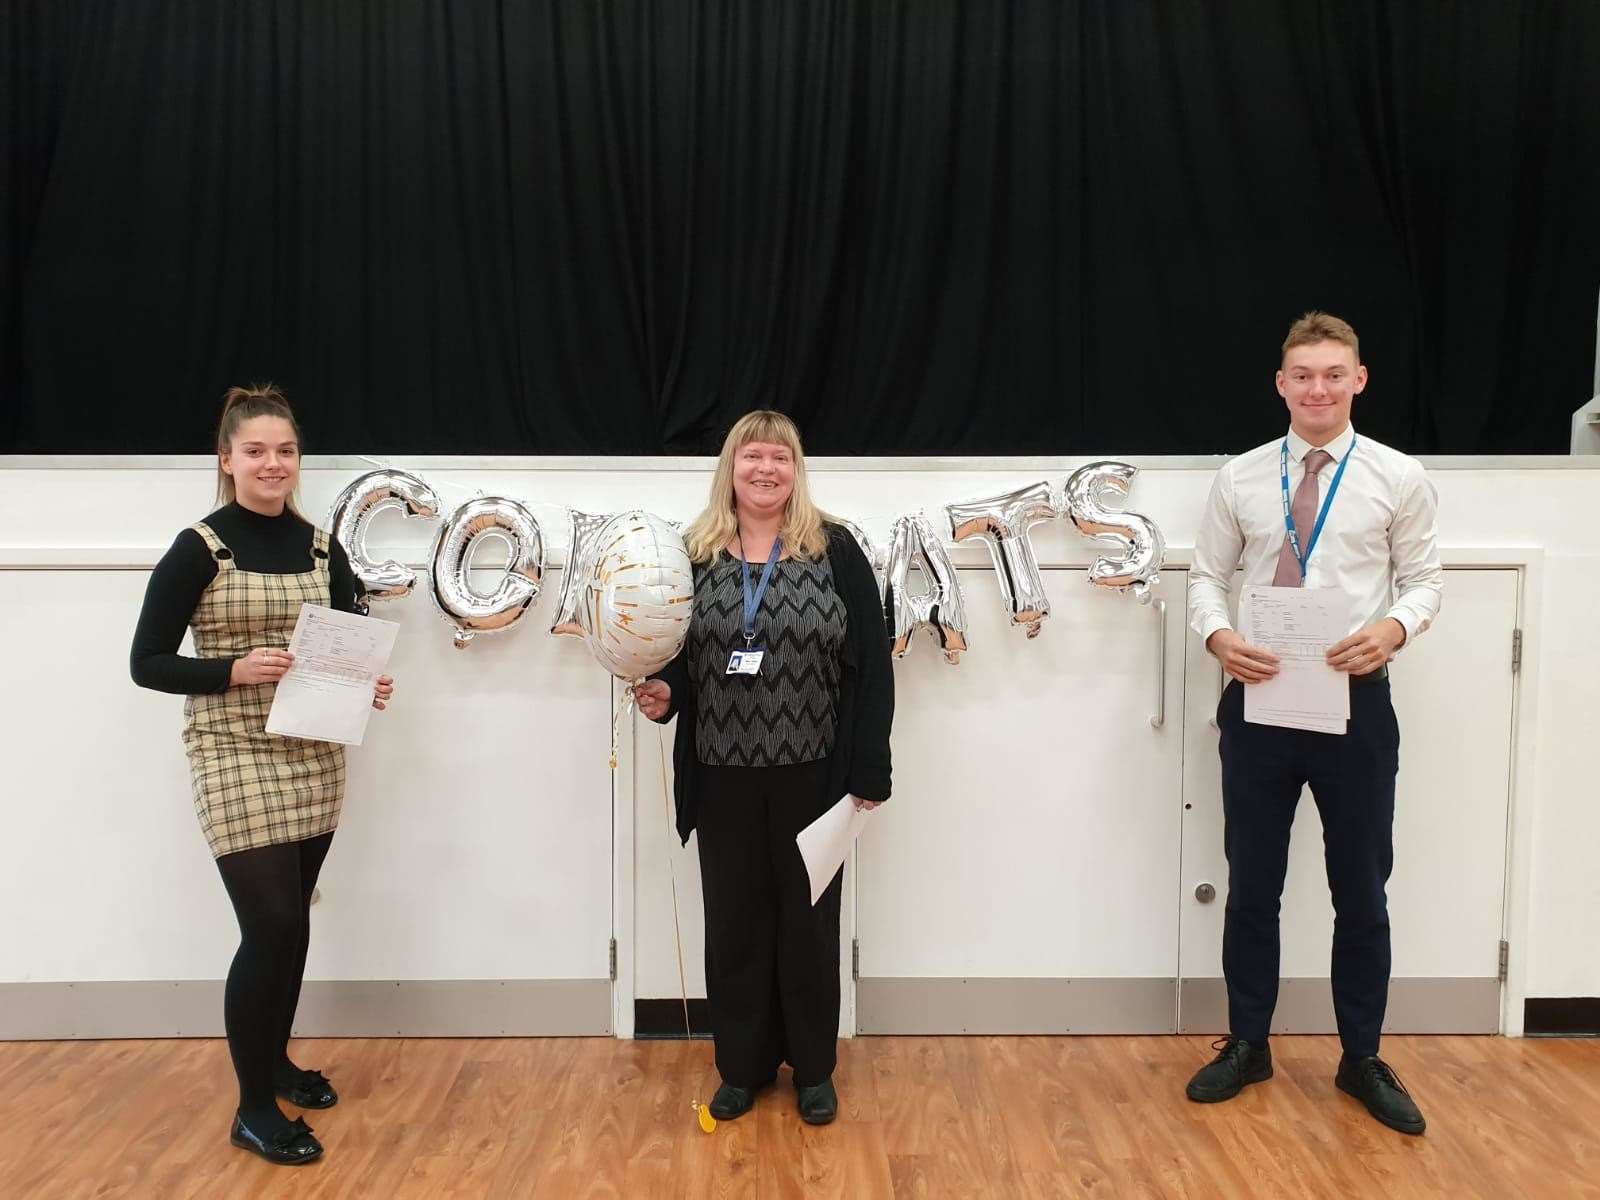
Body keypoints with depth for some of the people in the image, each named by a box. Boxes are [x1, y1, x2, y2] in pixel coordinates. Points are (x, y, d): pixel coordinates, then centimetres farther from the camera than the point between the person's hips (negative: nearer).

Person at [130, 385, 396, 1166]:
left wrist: (370, 684, -9)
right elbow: (146, 664, -7)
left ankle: (276, 1060, 36)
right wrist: (235, 670, -22)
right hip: (235, 761, -5)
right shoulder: (198, 550, -8)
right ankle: (253, 1107, 11)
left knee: (292, 920, 14)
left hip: (314, 759, 5)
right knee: (269, 926, -7)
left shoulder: (323, 550, 5)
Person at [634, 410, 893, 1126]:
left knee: (809, 917, 10)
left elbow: (870, 663, -5)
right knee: (734, 918, 11)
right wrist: (663, 692, -10)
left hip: (811, 771, -2)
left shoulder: (834, 550, -3)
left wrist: (869, 768, -8)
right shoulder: (695, 554, 4)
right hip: (724, 773, 2)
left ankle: (813, 1068, 27)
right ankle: (743, 1065, 28)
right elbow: (675, 653, 13)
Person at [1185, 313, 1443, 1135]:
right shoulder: (1240, 478, 2)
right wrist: (1218, 636, -14)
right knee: (1252, 883, 12)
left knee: (1361, 888, 11)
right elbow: (1205, 575, 5)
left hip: (1354, 701, -1)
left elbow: (1424, 578, 2)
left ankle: (1362, 1059, 30)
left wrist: (1394, 628, -19)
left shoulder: (1399, 478, -1)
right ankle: (1247, 1045, 29)